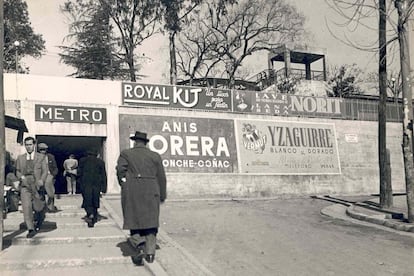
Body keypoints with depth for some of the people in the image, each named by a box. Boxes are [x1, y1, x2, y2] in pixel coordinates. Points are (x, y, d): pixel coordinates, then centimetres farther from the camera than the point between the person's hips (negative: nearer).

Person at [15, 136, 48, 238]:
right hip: (25, 186, 1)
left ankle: (38, 224, 34)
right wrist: (21, 177, -5)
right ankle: (31, 229, -8)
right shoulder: (20, 158, 13)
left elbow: (45, 171, -1)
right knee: (26, 207, -12)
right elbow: (17, 171, 18)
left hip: (37, 186, -1)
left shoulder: (41, 157, 5)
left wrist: (42, 180, -19)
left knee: (38, 208, 3)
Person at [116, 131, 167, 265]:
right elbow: (161, 177, 6)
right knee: (150, 220, 7)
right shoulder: (155, 156, 8)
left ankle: (138, 243, -15)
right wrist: (162, 195, 13)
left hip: (132, 192, -1)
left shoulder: (125, 154, 4)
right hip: (151, 192, 1)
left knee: (134, 219, 7)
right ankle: (150, 251, 4)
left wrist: (124, 185, 3)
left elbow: (120, 170, -11)